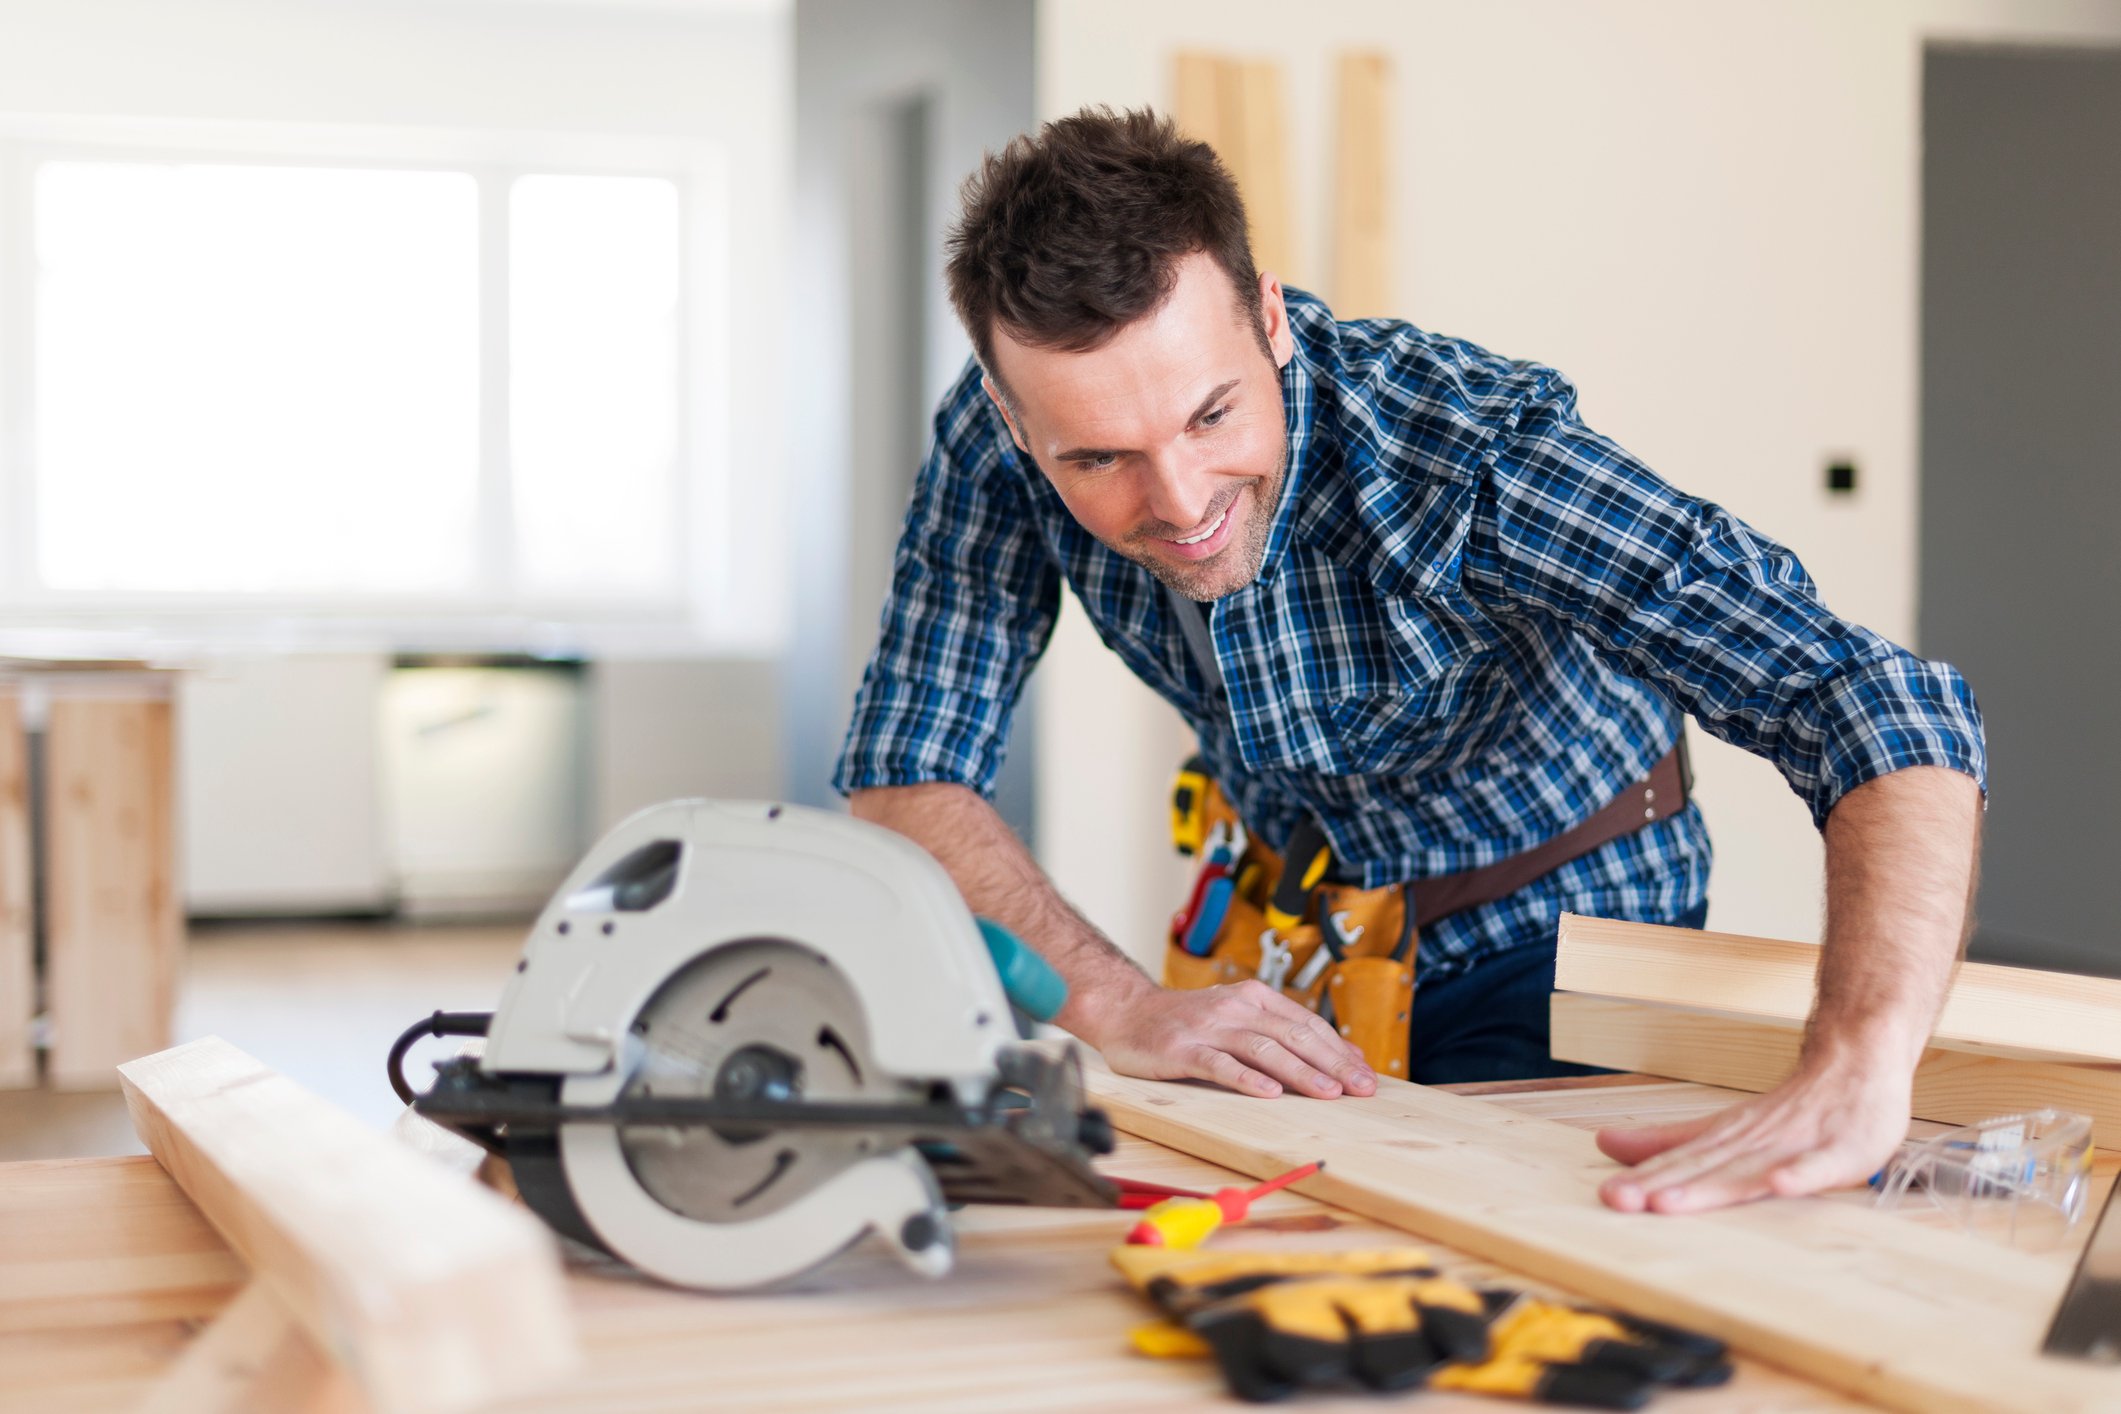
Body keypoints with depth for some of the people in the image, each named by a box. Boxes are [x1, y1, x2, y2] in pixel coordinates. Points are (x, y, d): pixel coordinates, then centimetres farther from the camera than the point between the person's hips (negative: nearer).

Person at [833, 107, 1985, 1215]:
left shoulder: (1468, 451, -35)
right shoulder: (995, 442, -22)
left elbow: (1886, 712, -42)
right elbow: (904, 777, -18)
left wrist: (1854, 1076, -59)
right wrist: (1118, 1006, -34)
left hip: (1557, 950, -4)